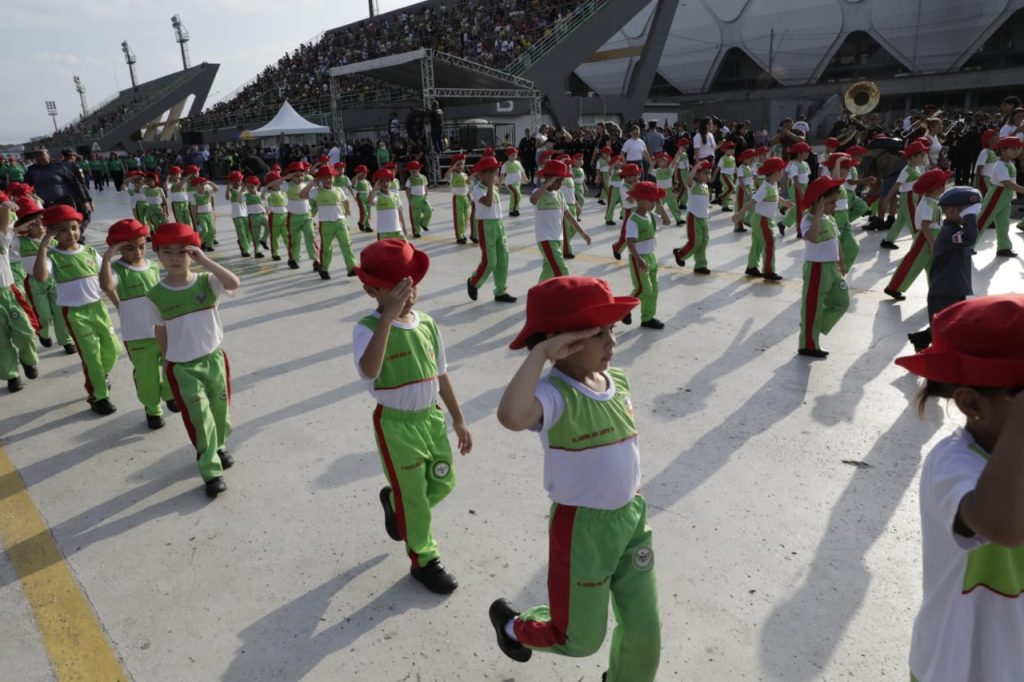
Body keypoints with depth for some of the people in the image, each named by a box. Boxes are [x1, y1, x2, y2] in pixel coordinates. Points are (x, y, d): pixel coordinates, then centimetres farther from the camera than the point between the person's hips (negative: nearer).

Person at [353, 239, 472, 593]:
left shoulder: (427, 323, -2)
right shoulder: (368, 328, -20)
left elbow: (440, 374, 8)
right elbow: (369, 372, -42)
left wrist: (458, 419, 12)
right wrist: (387, 317, -47)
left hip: (431, 417, 6)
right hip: (396, 424, -6)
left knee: (443, 483, 19)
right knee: (414, 496, 10)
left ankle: (394, 503, 49)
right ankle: (424, 560, 34)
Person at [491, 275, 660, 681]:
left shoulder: (618, 380, -3)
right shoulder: (554, 394, -26)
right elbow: (511, 416, -50)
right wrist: (540, 353, -41)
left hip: (633, 517, 6)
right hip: (582, 527, -6)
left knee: (644, 627, 17)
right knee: (582, 639, 15)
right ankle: (512, 625, 44)